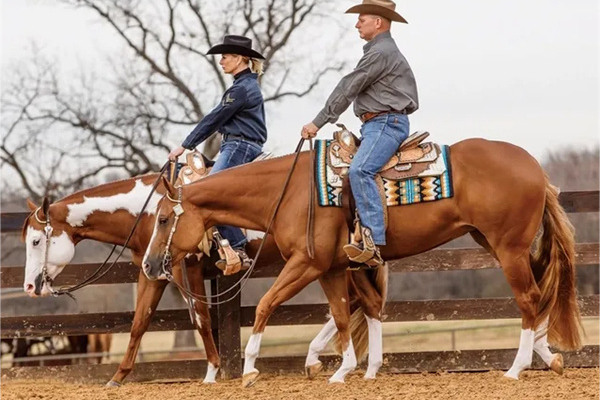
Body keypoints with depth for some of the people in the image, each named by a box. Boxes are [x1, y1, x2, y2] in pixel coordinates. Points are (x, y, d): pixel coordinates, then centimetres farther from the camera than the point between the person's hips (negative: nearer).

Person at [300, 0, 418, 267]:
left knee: (359, 170, -30)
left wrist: (318, 122, -10)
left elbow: (348, 89, -12)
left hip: (386, 122, -12)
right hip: (377, 124, 12)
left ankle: (373, 241, -40)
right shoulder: (385, 51, 25)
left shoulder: (380, 52, -10)